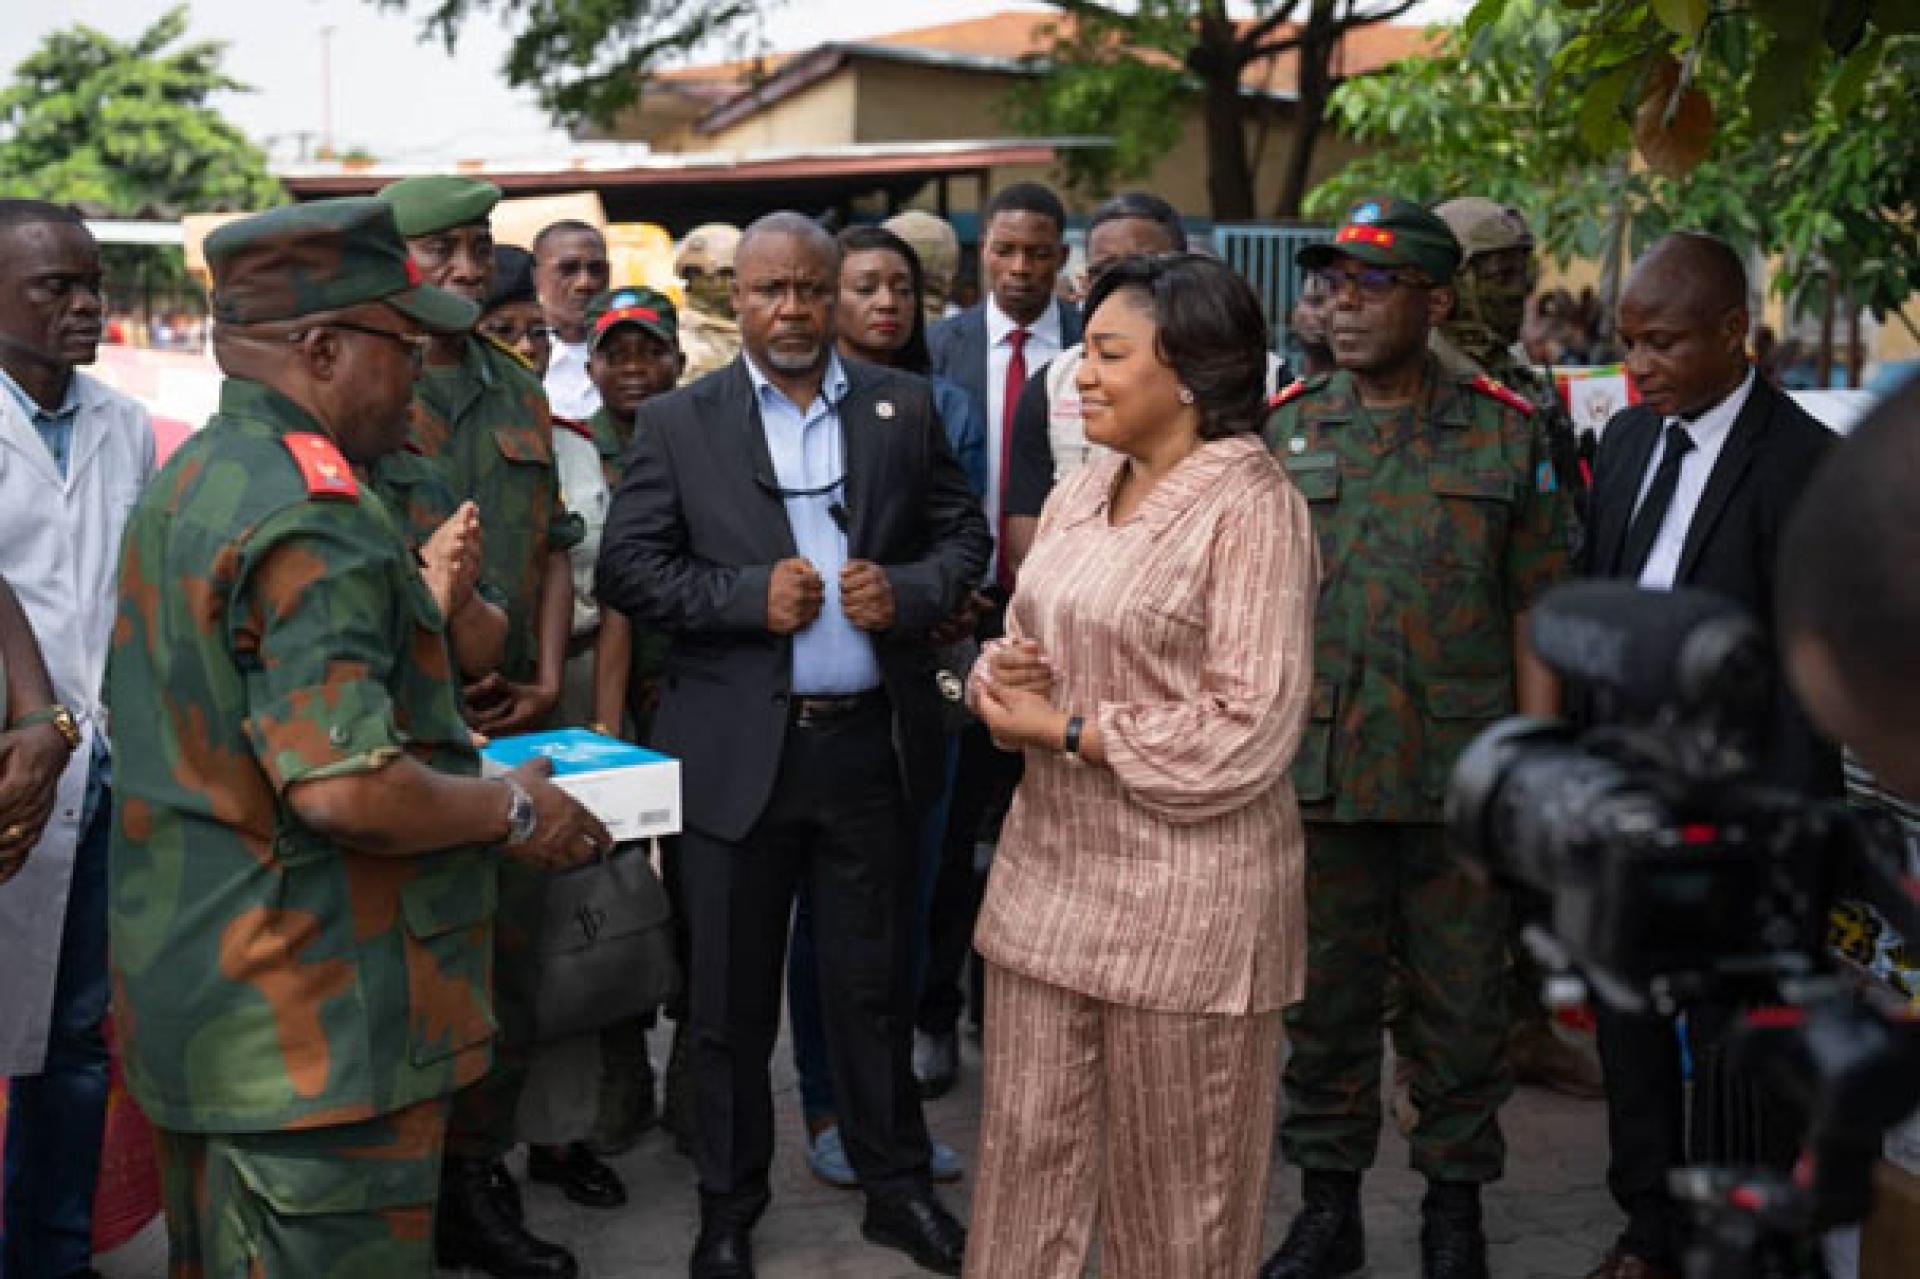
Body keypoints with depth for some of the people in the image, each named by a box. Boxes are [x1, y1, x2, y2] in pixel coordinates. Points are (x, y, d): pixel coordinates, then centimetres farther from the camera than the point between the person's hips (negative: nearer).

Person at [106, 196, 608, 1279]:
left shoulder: (194, 480, 11)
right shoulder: (313, 518, -22)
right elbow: (345, 790, -30)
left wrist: (426, 612, 18)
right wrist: (515, 809, -14)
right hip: (312, 1037, -10)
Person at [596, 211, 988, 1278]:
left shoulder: (905, 407, 6)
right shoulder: (679, 423, 1)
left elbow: (965, 532, 9)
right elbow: (629, 567, -2)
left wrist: (910, 589, -11)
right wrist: (749, 594, -15)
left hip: (871, 742, 1)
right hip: (738, 750, -1)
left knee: (875, 981, 13)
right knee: (734, 997, 9)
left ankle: (897, 1186, 30)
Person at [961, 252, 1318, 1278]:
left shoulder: (1250, 508, -13)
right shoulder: (1078, 495, 9)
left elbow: (1249, 731, -19)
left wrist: (1066, 730, -16)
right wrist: (1001, 676, -6)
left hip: (1185, 894, -7)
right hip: (1048, 865, 7)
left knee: (1172, 1195, 9)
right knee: (1022, 1155, 12)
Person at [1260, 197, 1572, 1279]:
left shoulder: (1505, 436, 0)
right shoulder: (1287, 427, 4)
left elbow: (1535, 621, 0)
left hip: (1461, 783, -1)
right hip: (1317, 776, 1)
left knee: (1463, 1010, 10)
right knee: (1326, 1001, 12)